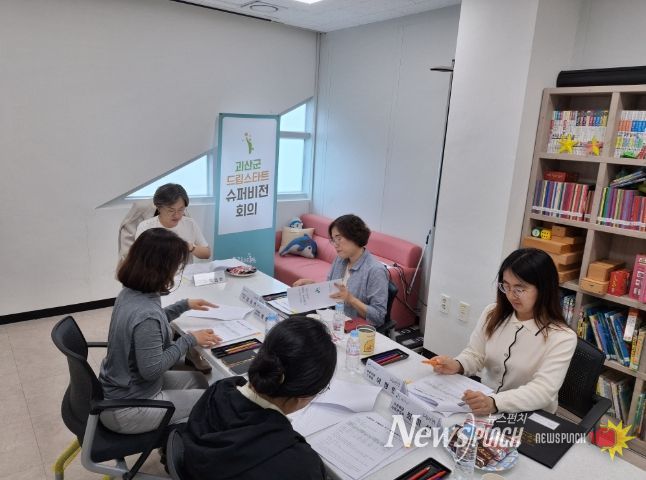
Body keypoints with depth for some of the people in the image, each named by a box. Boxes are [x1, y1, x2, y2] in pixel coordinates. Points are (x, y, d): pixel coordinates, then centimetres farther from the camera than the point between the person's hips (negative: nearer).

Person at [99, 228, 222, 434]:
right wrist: (189, 340, -17)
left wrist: (184, 305, 18)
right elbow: (152, 369, -26)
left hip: (117, 389, 9)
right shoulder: (146, 314, -34)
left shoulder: (129, 293, -5)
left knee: (198, 380, 20)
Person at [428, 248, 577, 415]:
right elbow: (475, 354, 4)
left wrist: (495, 403, -37)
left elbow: (543, 391, -22)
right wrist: (457, 365, -19)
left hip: (530, 419, -4)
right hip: (484, 407, 4)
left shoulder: (562, 338, -14)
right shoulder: (492, 314, 0)